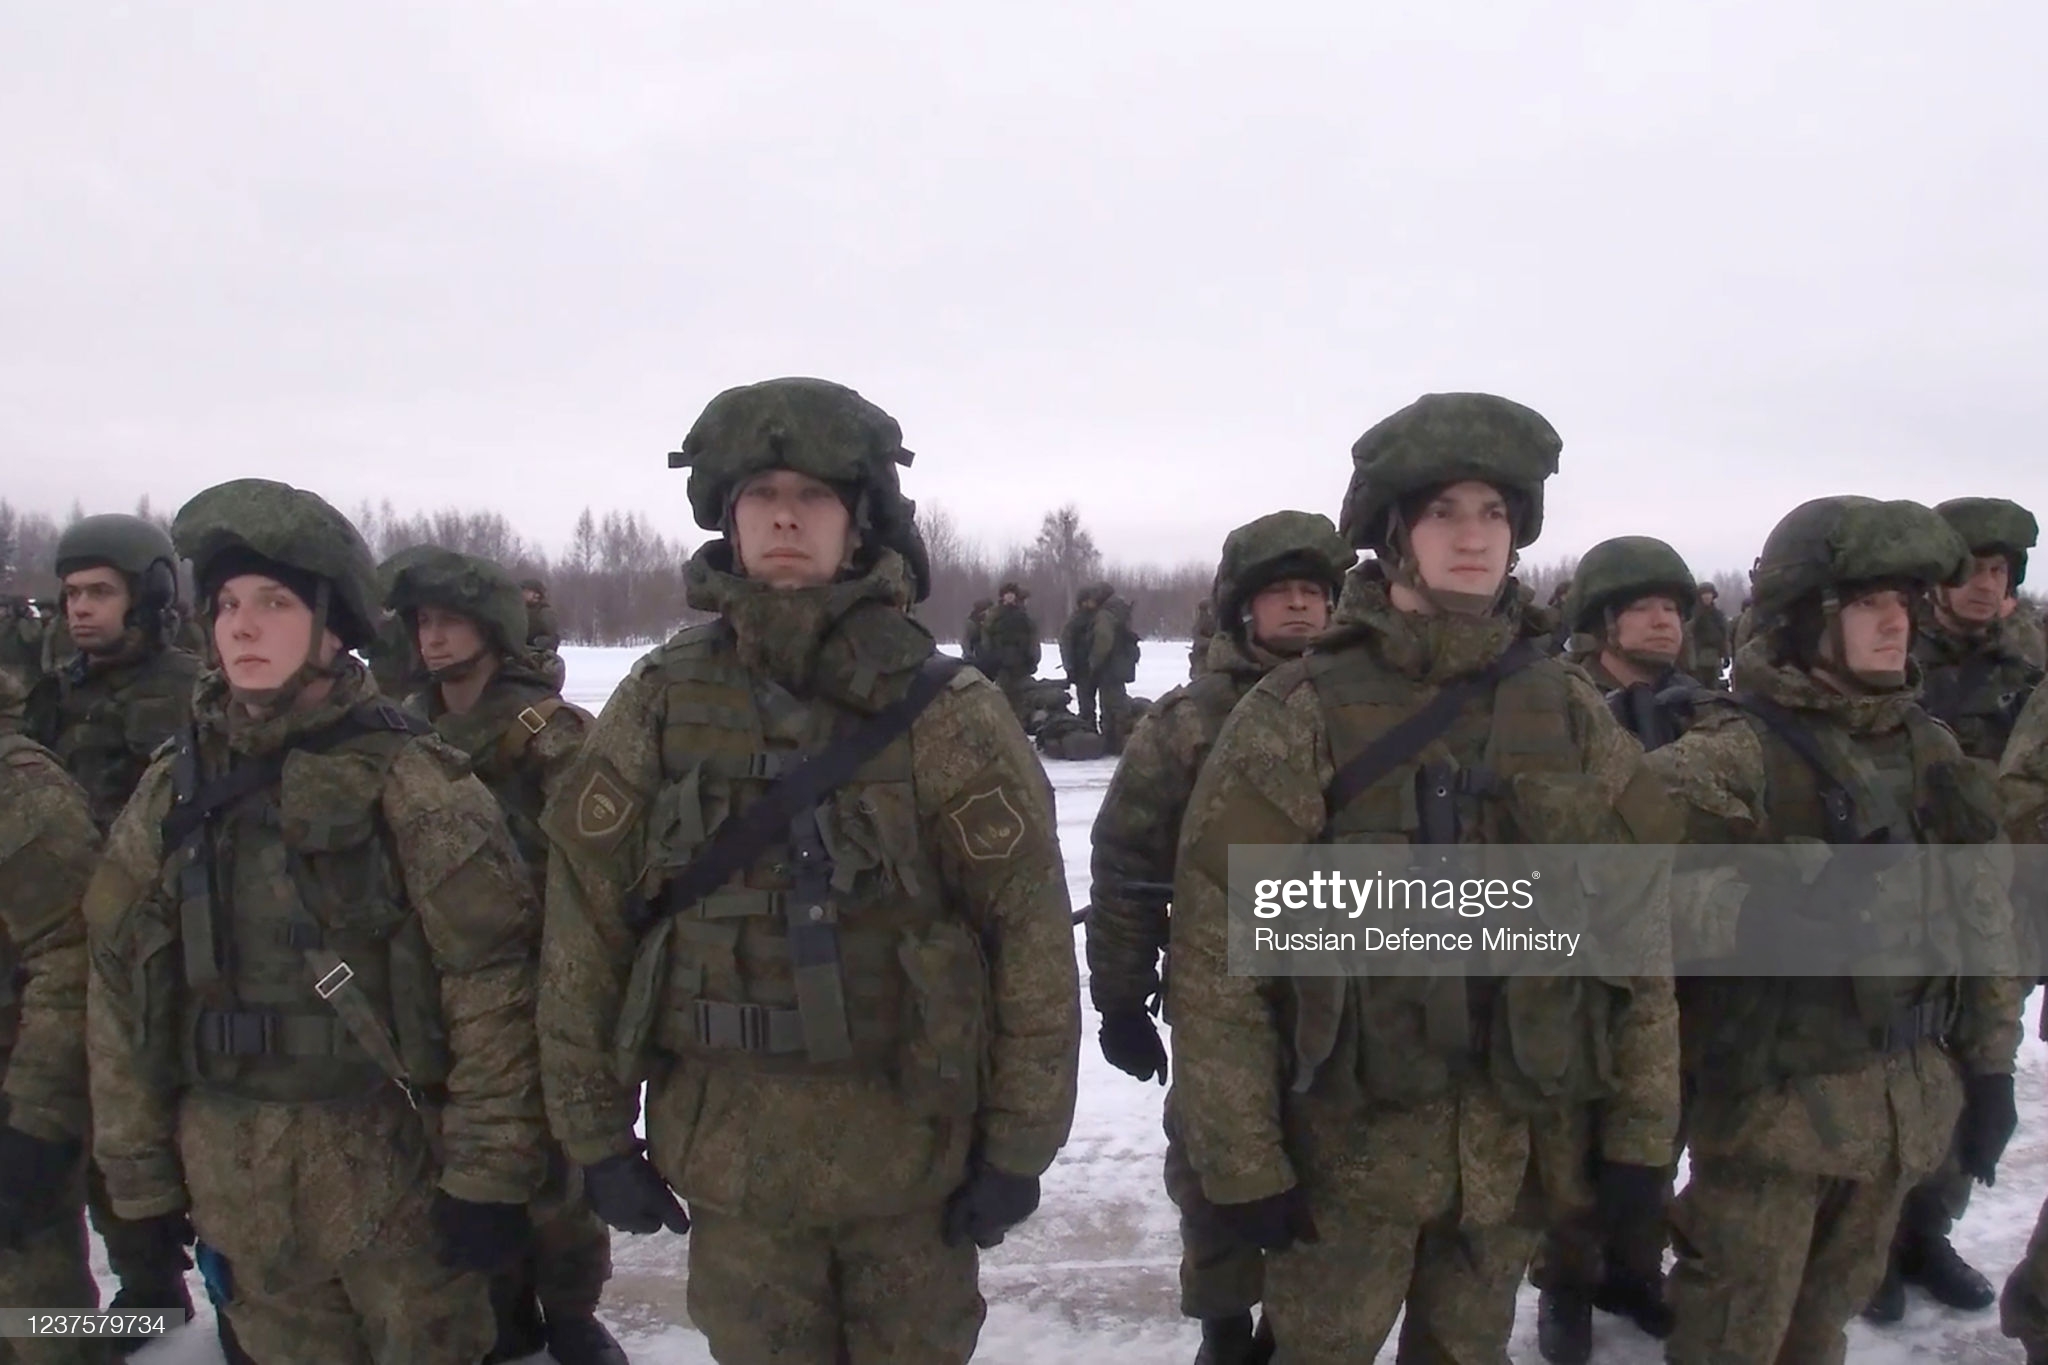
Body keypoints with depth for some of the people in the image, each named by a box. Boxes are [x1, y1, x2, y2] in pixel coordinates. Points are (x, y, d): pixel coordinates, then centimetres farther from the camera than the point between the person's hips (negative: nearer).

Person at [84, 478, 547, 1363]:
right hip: (231, 1175, 5)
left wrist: (491, 1170, -13)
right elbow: (119, 983, 8)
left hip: (393, 1161, -4)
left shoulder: (410, 782, -10)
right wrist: (140, 1171, 8)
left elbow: (491, 983, -13)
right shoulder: (174, 788, 5)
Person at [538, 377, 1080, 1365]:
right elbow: (586, 920, 0)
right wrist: (596, 1132, 1)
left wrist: (1019, 1144, -6)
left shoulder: (945, 710, -10)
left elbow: (1031, 929, -8)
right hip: (729, 1147, 2)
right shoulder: (658, 703, -3)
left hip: (912, 1140, -1)